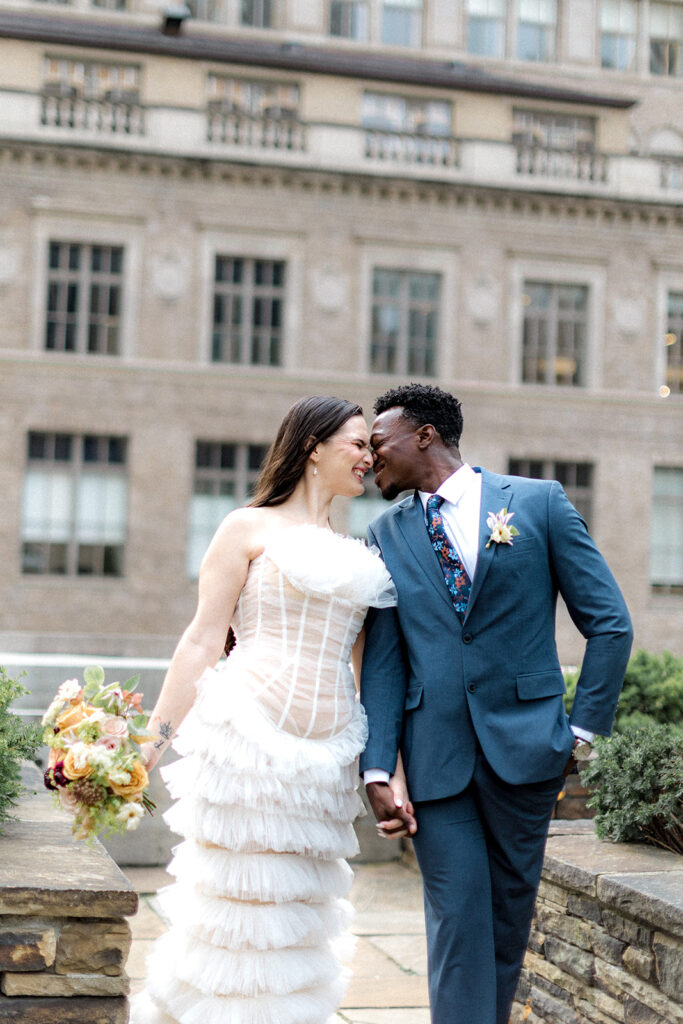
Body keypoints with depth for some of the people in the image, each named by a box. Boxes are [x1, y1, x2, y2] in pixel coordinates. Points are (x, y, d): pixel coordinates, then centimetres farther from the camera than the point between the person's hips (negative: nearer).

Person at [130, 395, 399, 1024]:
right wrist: (154, 740, -9)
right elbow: (203, 642, -3)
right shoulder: (251, 529, 2)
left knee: (295, 913, 9)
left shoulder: (354, 553, 18)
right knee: (239, 905, -3)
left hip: (324, 755, 5)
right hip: (252, 738, -5)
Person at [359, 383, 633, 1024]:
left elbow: (609, 622, 3)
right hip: (435, 756, 1)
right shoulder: (386, 534, 8)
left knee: (510, 912, 10)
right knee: (457, 921, -2)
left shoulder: (539, 502, 2)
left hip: (523, 746, -1)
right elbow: (381, 661, 4)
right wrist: (377, 770, -6)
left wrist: (584, 728, -2)